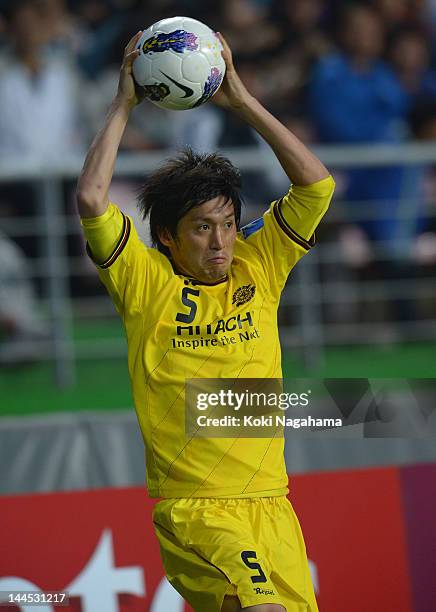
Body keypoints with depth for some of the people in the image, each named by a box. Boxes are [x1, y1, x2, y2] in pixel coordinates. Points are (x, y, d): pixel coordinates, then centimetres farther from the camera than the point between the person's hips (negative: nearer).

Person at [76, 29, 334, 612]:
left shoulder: (256, 271, 12)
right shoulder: (148, 283, 2)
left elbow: (316, 184, 8)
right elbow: (91, 200, -10)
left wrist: (241, 99, 6)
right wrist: (123, 104, -2)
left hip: (269, 503, 5)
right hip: (193, 508, -5)